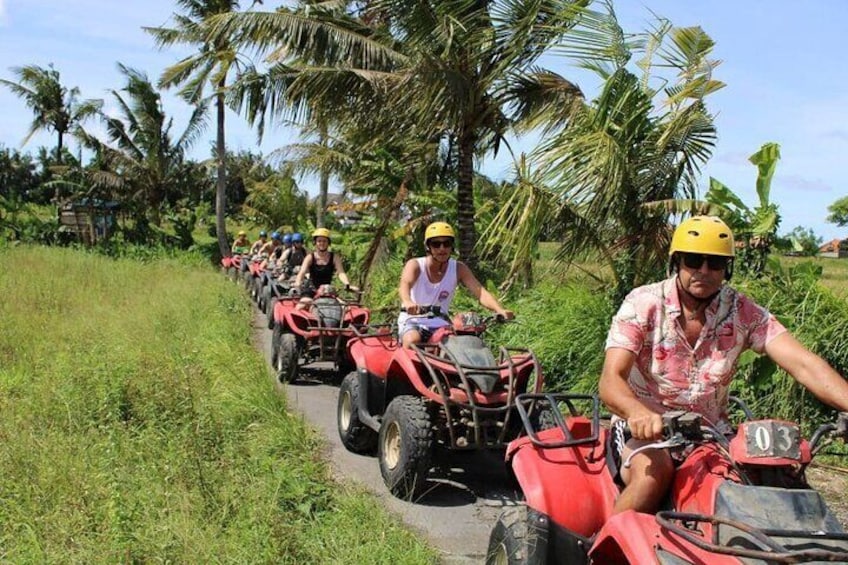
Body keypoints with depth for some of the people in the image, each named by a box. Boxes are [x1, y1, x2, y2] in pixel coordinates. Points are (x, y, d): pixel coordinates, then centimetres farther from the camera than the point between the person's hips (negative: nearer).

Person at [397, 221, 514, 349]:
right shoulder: (415, 265, -11)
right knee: (413, 340, -33)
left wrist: (500, 310, -36)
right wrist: (408, 302, -56)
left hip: (440, 325, 3)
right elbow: (404, 285, -31)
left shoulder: (459, 269, -4)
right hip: (412, 321, -3)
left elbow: (480, 293, -16)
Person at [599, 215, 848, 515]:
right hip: (644, 427, -3)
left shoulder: (743, 312, -4)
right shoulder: (643, 304, -11)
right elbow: (610, 380, -22)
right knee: (654, 470, -32)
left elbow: (802, 364, -15)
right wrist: (638, 413, -45)